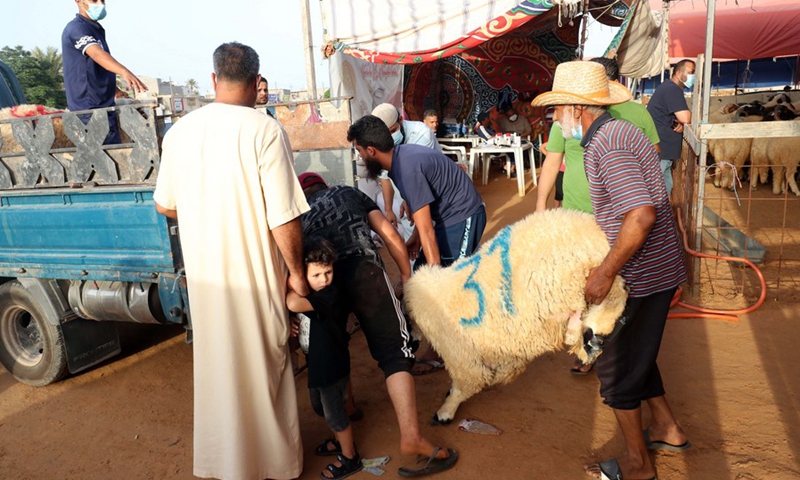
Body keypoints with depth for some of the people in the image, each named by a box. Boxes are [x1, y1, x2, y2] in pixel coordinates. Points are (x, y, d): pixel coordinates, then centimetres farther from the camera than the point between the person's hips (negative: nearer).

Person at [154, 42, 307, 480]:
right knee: (264, 368, 13)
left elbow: (165, 205, 11)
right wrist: (297, 271, -5)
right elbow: (283, 218, -18)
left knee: (216, 365, 21)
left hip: (202, 272, 5)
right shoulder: (264, 130, -15)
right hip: (254, 273, -5)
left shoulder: (180, 131, 1)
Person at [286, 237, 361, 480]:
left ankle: (350, 459, 32)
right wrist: (292, 327, -7)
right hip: (317, 363, 9)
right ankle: (341, 441, 51)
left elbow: (293, 304, -47)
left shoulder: (330, 295, -31)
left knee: (335, 413, 10)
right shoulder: (307, 294, -2)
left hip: (332, 366, -9)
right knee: (321, 407, 27)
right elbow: (303, 321, 15)